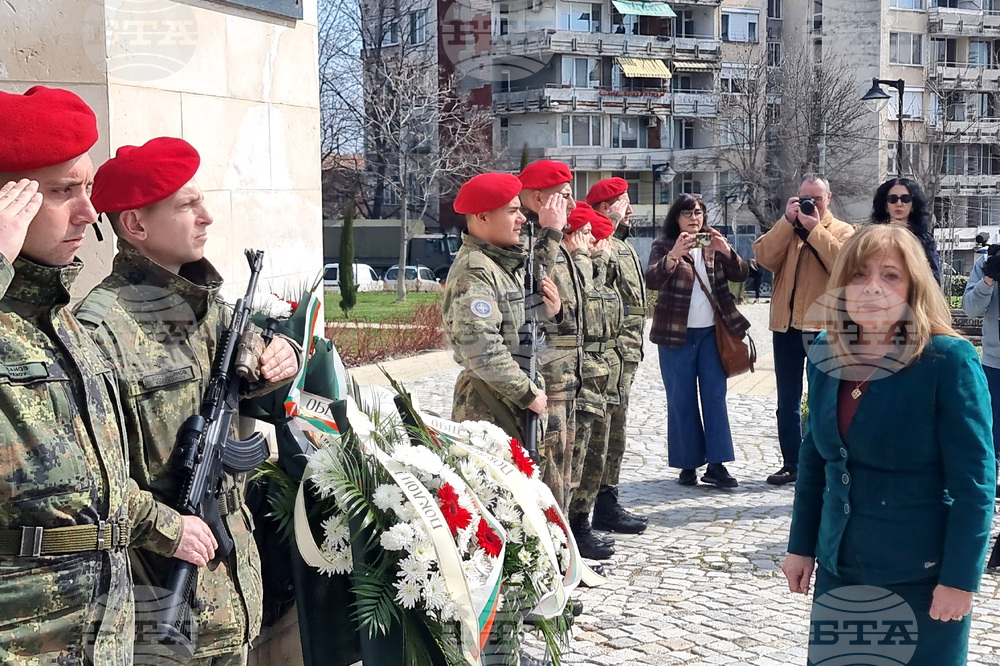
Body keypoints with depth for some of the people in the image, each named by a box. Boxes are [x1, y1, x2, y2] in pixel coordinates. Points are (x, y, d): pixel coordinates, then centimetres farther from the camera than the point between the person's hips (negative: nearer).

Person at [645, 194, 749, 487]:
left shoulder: (713, 245, 10)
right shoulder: (664, 245, -1)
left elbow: (740, 275, -1)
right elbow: (652, 280, -19)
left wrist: (726, 251, -19)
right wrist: (673, 256, -36)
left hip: (711, 331, 3)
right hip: (677, 334, -3)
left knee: (715, 396, 0)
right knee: (681, 400, 1)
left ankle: (716, 464, 2)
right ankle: (687, 464, 9)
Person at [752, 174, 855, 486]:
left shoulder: (842, 231, 4)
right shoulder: (784, 228, 12)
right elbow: (764, 258, -8)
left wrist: (815, 229, -16)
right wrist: (788, 221, -12)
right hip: (786, 325, 3)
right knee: (788, 402, 10)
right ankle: (791, 463, 19)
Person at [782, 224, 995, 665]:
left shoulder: (949, 361, -15)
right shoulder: (826, 354, 1)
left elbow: (974, 481, -14)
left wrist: (960, 578, -15)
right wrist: (802, 545, 11)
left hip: (922, 577, -5)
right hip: (840, 568, 5)